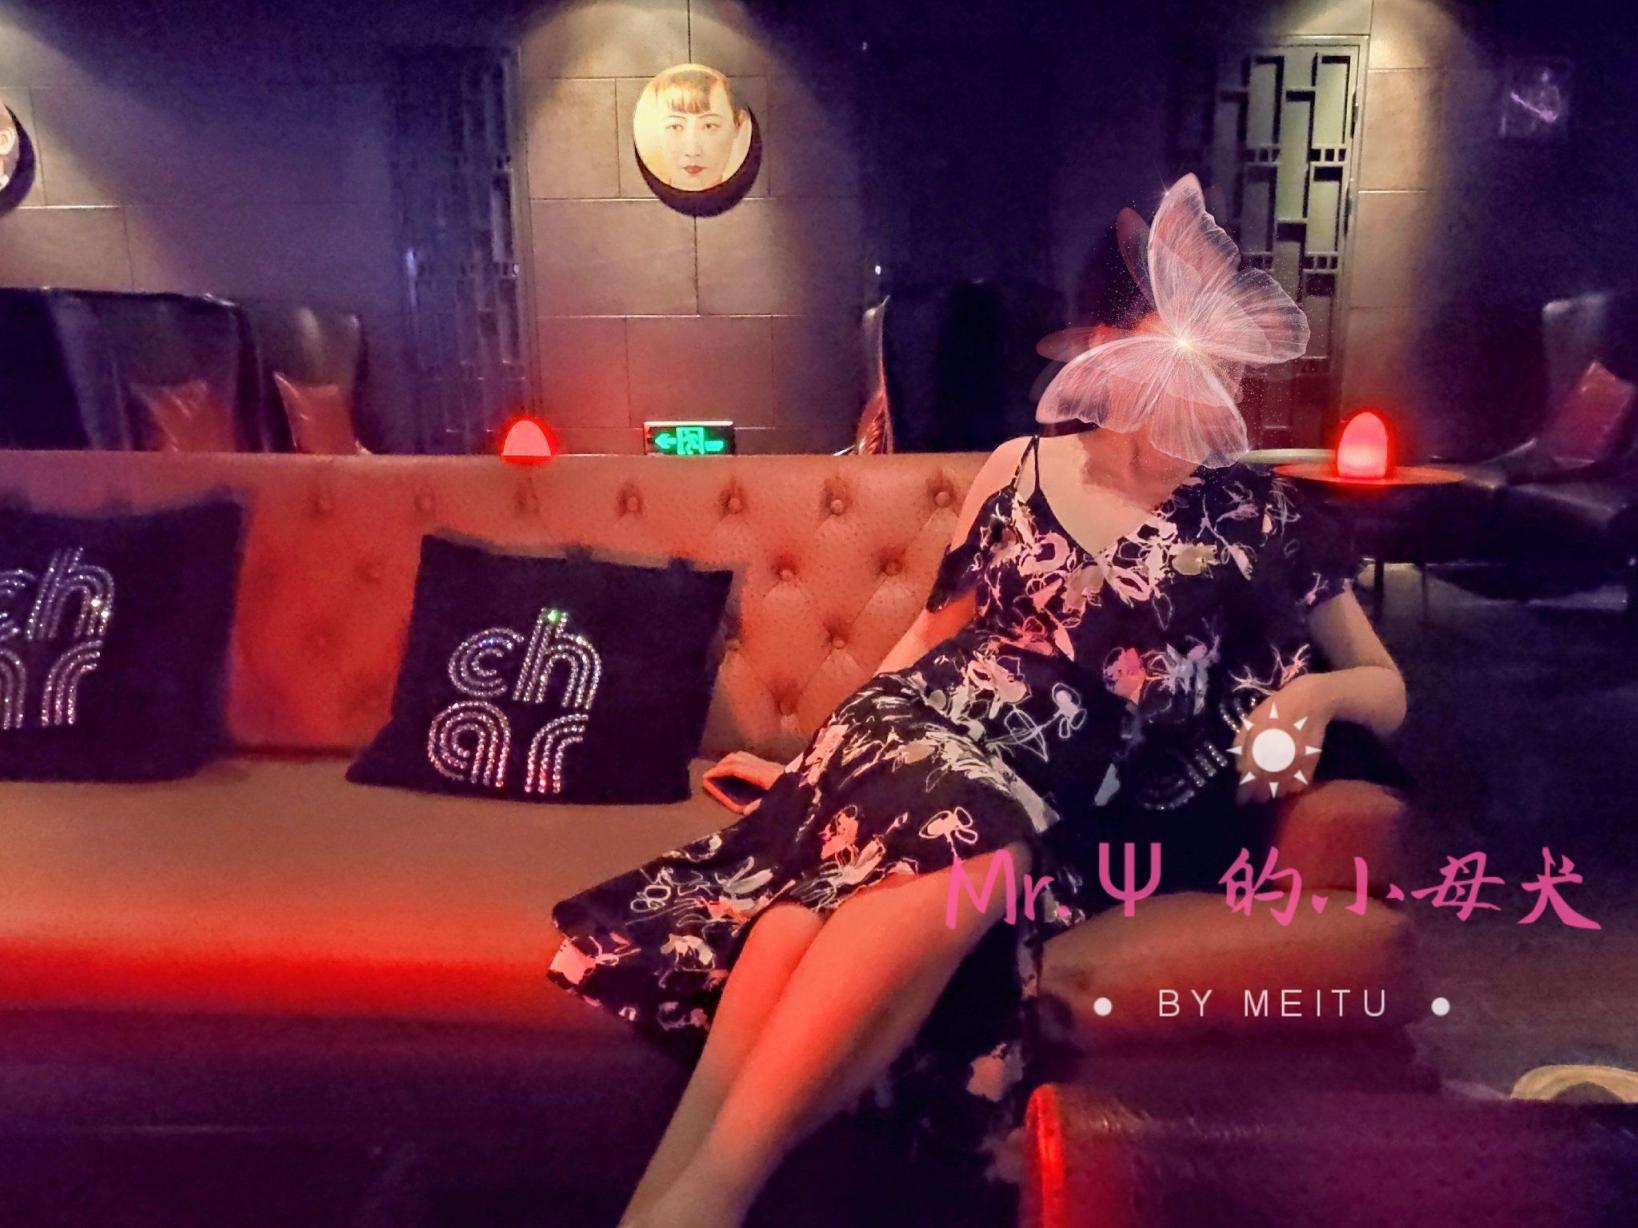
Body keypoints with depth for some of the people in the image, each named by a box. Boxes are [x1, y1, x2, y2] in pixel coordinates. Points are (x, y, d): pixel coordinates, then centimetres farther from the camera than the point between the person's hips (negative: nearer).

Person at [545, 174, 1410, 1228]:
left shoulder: (1261, 522, 10)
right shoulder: (1022, 467, 13)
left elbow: (1388, 691, 16)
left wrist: (1318, 695, -7)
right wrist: (817, 751, 19)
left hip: (1048, 810, -1)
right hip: (910, 732, 1)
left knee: (962, 846, -38)